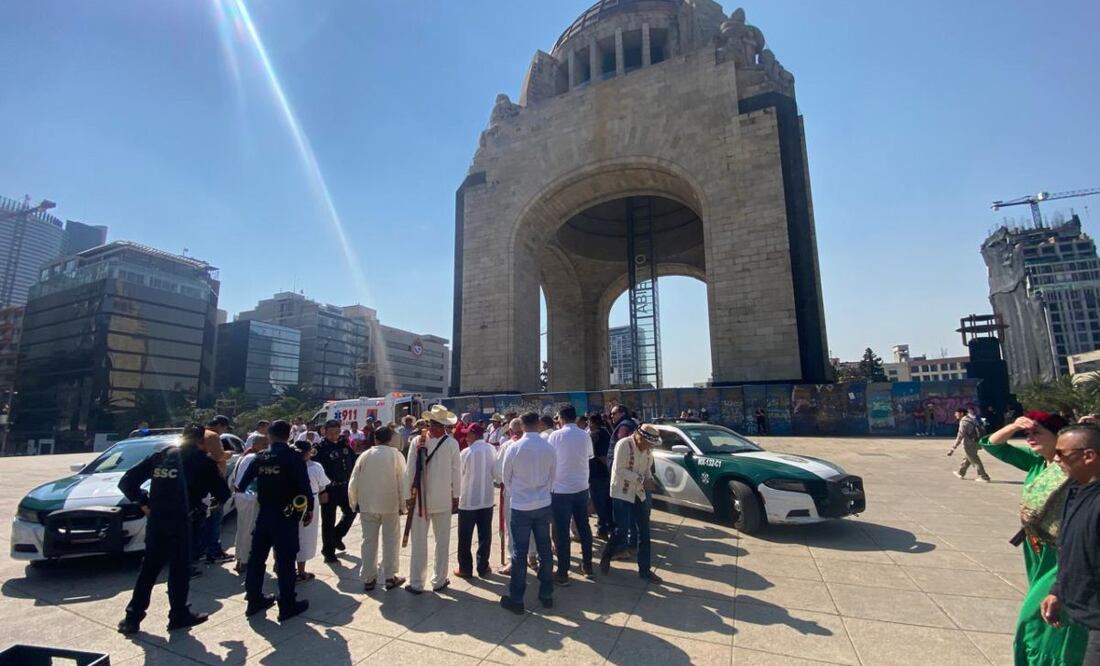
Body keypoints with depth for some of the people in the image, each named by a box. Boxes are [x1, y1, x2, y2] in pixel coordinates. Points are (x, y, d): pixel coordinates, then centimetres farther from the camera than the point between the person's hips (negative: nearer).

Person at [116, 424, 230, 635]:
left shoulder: (160, 456, 11)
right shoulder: (201, 461, -4)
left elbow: (126, 481, 9)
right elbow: (222, 494, 0)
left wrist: (143, 503, 13)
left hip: (155, 521, 5)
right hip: (178, 522, -5)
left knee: (148, 568, 19)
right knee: (179, 569, 8)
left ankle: (132, 617, 22)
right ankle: (179, 615, 18)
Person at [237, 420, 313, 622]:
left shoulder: (260, 458, 2)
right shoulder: (294, 457, -12)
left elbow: (242, 484, 9)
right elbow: (305, 487, -15)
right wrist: (309, 509, -3)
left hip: (264, 514, 5)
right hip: (285, 516, -5)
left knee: (257, 557, 17)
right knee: (285, 560, 1)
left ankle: (254, 600, 29)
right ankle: (287, 606, 7)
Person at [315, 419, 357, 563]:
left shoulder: (344, 444, 5)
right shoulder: (320, 447, -11)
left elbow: (353, 461, 12)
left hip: (345, 486, 5)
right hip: (329, 489, -5)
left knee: (350, 512, 15)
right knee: (328, 521, 4)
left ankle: (337, 536, 38)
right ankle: (328, 551, 18)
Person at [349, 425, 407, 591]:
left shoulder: (365, 456, 0)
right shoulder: (396, 454, -7)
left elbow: (353, 482, 1)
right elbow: (403, 480, -7)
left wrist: (354, 502, 13)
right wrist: (403, 502, 2)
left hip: (367, 505, 2)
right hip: (390, 504, -2)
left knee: (369, 541, 12)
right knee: (391, 541, 9)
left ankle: (368, 578, 18)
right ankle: (389, 577, 14)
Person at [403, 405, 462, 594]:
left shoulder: (418, 441, -11)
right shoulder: (452, 443, -10)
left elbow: (410, 470, -7)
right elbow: (456, 472, -5)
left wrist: (408, 495, 4)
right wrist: (455, 496, 7)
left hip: (420, 498, 0)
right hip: (444, 499, 0)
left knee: (419, 542, 11)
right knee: (442, 541, 13)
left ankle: (416, 583, 19)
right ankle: (439, 581, 21)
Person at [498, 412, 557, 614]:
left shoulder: (514, 448, -12)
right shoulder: (549, 448, -6)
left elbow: (506, 477, 1)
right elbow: (552, 476, 5)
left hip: (520, 506, -2)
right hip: (543, 505, 2)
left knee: (519, 552, 6)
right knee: (545, 550, 13)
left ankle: (516, 599, 15)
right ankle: (546, 595, 24)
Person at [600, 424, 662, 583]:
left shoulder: (647, 449, 1)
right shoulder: (623, 445, -20)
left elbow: (647, 468, 11)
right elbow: (619, 471, -22)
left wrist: (650, 480, -10)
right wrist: (641, 479, -25)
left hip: (639, 494, 7)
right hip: (622, 493, -6)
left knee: (644, 532, 8)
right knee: (621, 531, -3)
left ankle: (644, 569, 20)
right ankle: (606, 557, 24)